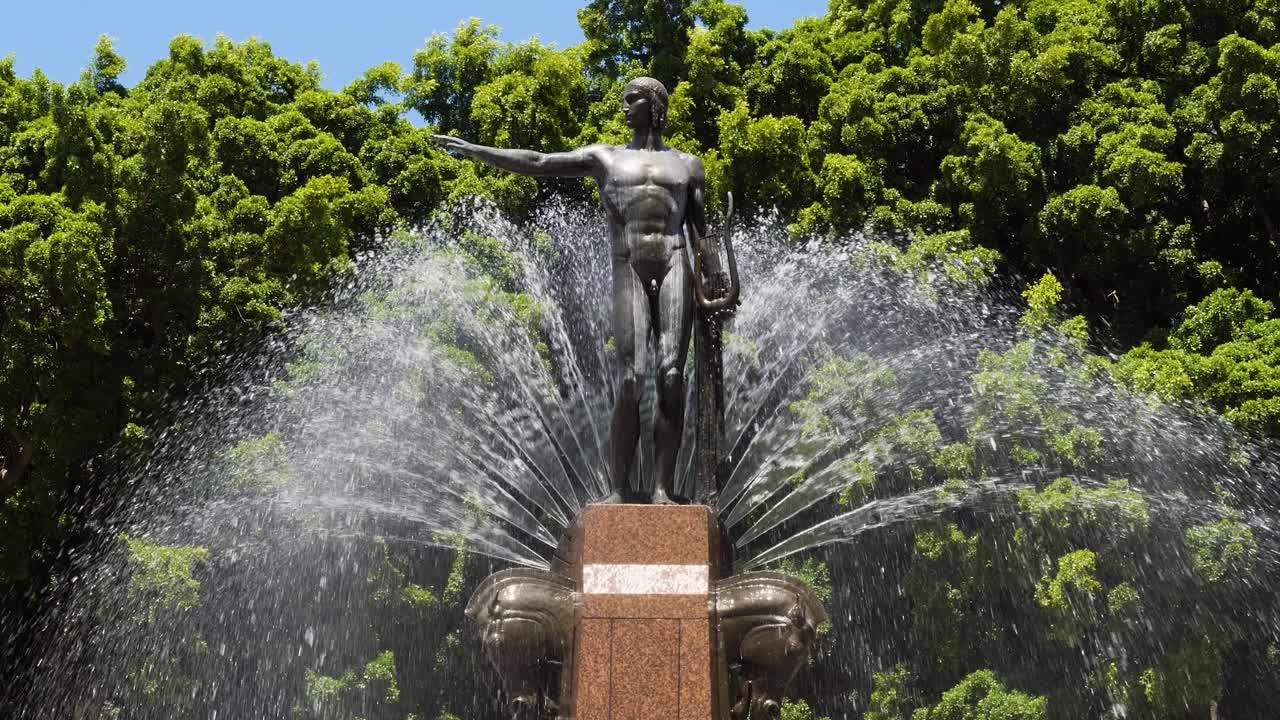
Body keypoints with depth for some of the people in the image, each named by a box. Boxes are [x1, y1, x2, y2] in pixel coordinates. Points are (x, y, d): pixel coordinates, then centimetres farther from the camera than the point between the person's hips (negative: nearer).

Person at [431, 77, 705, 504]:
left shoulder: (687, 164, 21)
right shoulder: (604, 158, 19)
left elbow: (700, 232, 19)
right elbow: (537, 164, 9)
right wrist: (474, 151, 0)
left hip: (674, 267, 1)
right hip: (628, 271, -1)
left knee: (671, 376, -12)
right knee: (630, 379, -13)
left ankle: (662, 488, -12)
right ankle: (618, 489, -11)